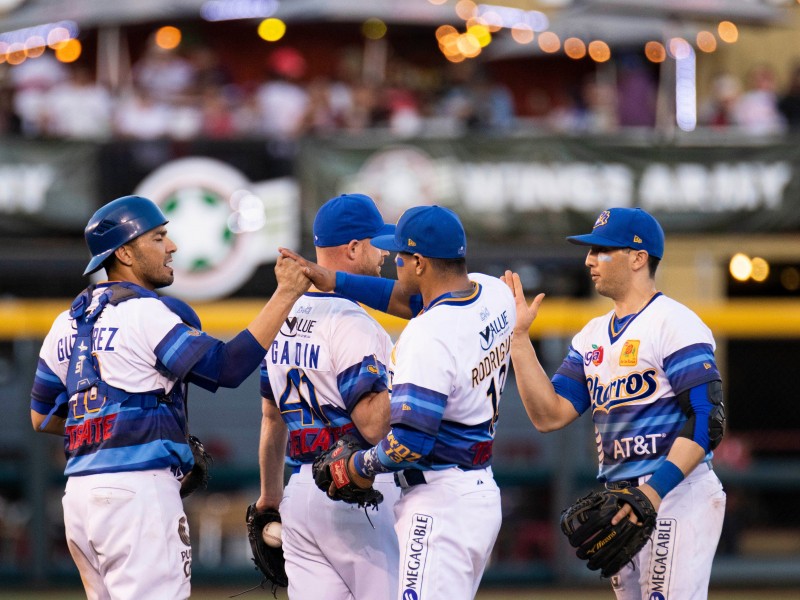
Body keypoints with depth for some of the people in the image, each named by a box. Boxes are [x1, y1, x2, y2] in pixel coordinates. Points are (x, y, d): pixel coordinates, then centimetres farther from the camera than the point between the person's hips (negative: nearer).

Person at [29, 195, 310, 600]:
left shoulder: (68, 323, 17)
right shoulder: (147, 312, -8)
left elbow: (42, 417, 22)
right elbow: (227, 367, -13)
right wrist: (285, 294, -12)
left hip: (80, 491, 9)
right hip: (137, 487, -9)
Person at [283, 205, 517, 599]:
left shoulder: (428, 337, -23)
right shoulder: (495, 297, 3)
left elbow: (411, 439, -25)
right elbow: (413, 299, 19)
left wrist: (361, 467, -7)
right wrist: (334, 282, 16)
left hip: (441, 503, -10)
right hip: (483, 491, 10)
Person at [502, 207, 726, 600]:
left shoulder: (674, 324, -9)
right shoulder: (593, 335, 17)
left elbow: (707, 420, -16)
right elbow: (550, 415, 11)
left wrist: (655, 490, -26)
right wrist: (519, 337, 5)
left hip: (675, 495, -9)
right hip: (617, 502, 9)